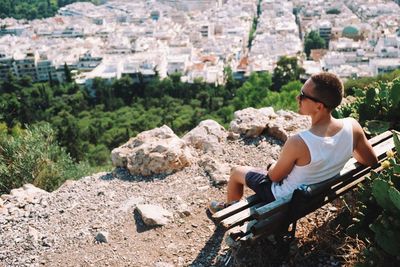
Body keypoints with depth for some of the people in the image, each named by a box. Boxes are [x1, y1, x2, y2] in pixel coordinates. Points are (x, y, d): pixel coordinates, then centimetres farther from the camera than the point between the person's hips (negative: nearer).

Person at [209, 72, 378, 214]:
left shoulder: (298, 143, -38)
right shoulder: (353, 126, -24)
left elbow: (274, 176, -19)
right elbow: (372, 162, -6)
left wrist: (273, 167, 3)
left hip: (288, 199, -5)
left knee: (237, 172, 17)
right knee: (273, 167, 32)